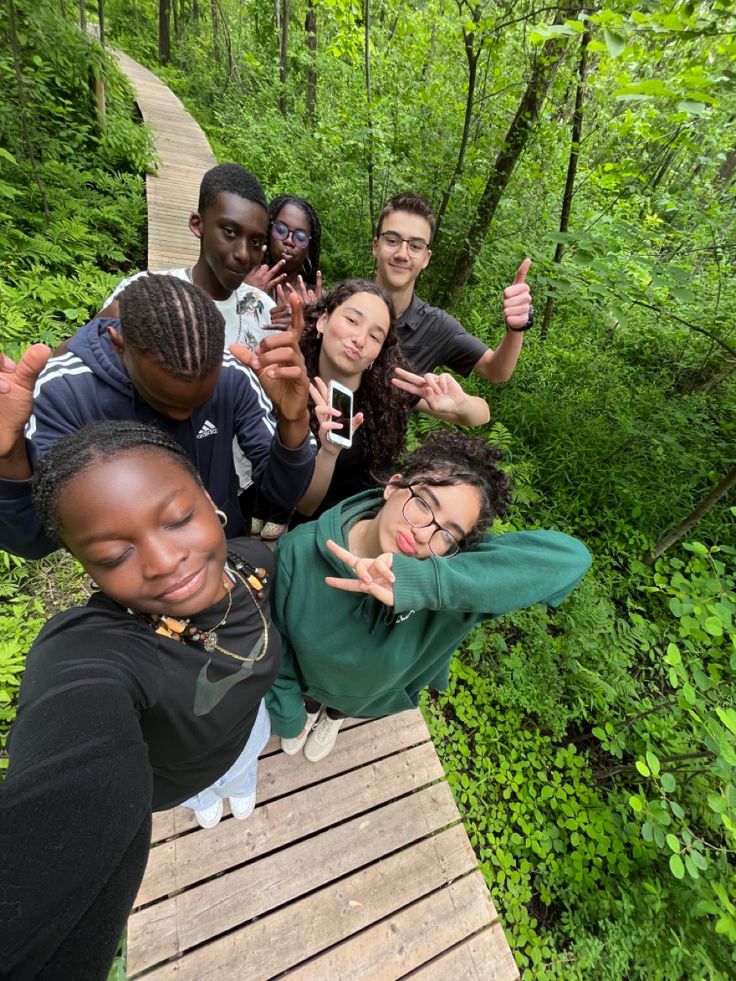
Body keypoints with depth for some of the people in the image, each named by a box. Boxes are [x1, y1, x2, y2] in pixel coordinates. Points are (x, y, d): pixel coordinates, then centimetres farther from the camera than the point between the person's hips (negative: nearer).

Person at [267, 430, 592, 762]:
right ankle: (311, 708, 73)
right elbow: (275, 643, -20)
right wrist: (287, 714, -7)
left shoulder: (451, 567, -41)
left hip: (378, 698, 1)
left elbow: (570, 557, -54)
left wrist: (425, 580, -62)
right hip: (309, 678, 0)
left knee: (341, 707, 37)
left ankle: (332, 717, 74)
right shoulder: (299, 551, -36)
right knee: (306, 702, 36)